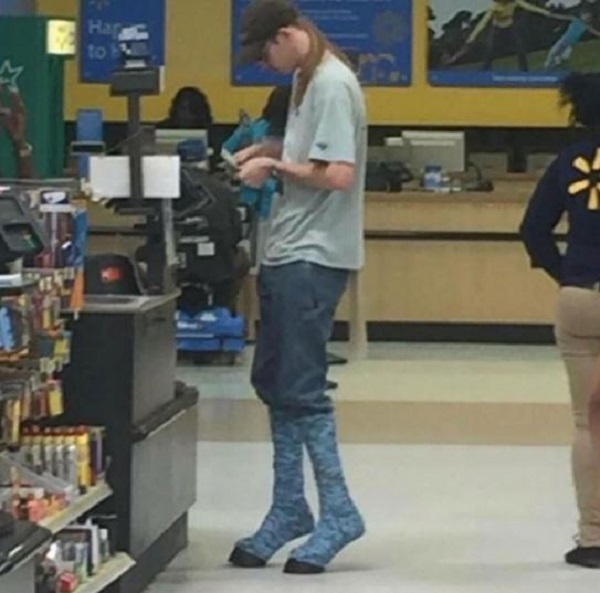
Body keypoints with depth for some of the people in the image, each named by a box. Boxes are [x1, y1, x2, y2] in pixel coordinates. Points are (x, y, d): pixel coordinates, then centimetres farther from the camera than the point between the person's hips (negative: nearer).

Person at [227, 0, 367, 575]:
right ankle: (288, 512, 21)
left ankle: (338, 515, 5)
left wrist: (276, 166, -12)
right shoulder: (307, 79, 13)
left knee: (301, 389, -5)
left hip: (314, 258, -10)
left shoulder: (332, 85, -17)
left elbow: (338, 174, -23)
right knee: (273, 383, 13)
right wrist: (271, 149, 11)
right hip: (286, 252, 10)